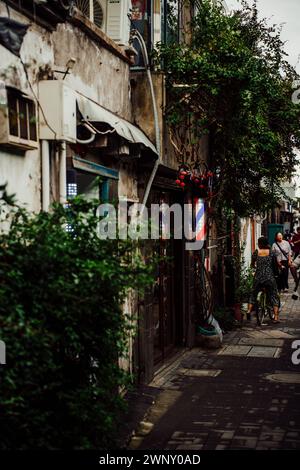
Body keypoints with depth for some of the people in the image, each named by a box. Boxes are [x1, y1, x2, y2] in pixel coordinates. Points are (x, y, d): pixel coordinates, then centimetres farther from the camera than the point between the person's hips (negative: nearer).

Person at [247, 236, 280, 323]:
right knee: (274, 297, 6)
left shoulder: (256, 252, 2)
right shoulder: (271, 253, -1)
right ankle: (276, 317, 1)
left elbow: (252, 264, 11)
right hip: (270, 278, -1)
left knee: (253, 294, 21)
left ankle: (249, 310, 9)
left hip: (258, 278, 1)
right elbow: (277, 264, 7)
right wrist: (281, 266, 29)